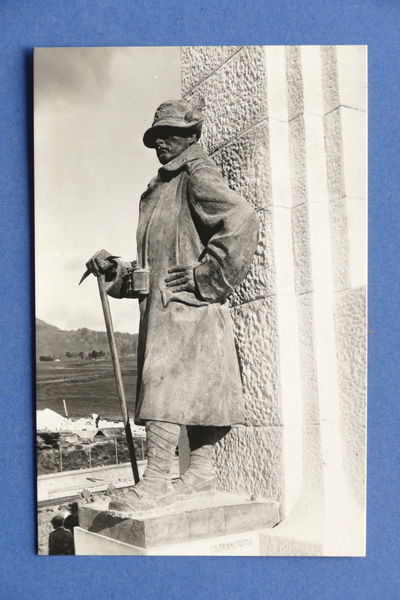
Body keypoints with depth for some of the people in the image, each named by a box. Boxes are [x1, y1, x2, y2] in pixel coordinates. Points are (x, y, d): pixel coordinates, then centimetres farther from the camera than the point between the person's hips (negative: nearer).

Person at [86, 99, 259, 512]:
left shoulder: (198, 177, -6)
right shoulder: (158, 191, 22)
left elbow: (241, 220, -23)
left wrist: (206, 276, -21)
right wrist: (113, 270, 12)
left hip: (186, 306, -9)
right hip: (162, 307, 9)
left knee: (163, 384, -13)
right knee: (194, 389, 11)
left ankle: (156, 481, -12)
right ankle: (200, 471, 18)